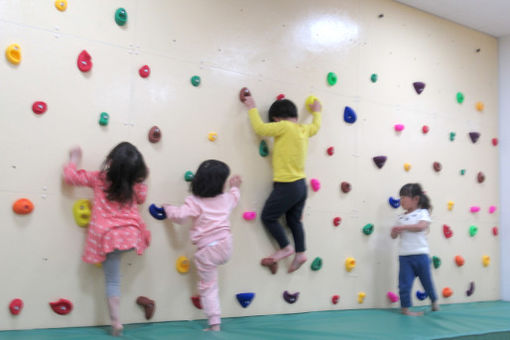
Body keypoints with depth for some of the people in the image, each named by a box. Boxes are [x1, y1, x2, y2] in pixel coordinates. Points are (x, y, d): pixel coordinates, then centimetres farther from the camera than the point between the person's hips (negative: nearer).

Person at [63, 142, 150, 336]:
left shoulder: (98, 178, -4)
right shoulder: (136, 185, -1)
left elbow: (70, 176, 3)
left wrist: (74, 159, 19)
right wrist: (141, 181, 22)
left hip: (108, 238, 0)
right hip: (131, 236, 0)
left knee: (112, 281, 7)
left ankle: (115, 321, 7)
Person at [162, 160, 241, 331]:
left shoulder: (194, 202, -6)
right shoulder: (225, 198, 9)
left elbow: (180, 216, -17)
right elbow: (234, 198, 33)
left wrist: (168, 208, 5)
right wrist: (235, 187, 55)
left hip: (206, 251, -3)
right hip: (225, 246, 3)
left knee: (208, 288, 4)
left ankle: (214, 323, 4)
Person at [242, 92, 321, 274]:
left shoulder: (284, 127, -17)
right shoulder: (304, 129, 6)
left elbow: (260, 128, -18)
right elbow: (316, 126, 28)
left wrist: (252, 108, -5)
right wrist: (316, 111, 47)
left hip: (286, 186, -9)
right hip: (301, 185, 9)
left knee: (268, 216, 5)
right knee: (294, 220, 19)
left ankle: (286, 247, 10)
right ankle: (300, 253, 22)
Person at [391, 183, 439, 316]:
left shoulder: (423, 213, -2)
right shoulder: (402, 217, 10)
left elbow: (421, 226, -21)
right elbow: (394, 235, 10)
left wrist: (403, 227, -20)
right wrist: (395, 230, -13)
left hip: (420, 254, -3)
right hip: (404, 255, 3)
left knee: (427, 281, 10)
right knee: (404, 283, -2)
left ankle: (434, 302, 34)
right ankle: (405, 308, 6)